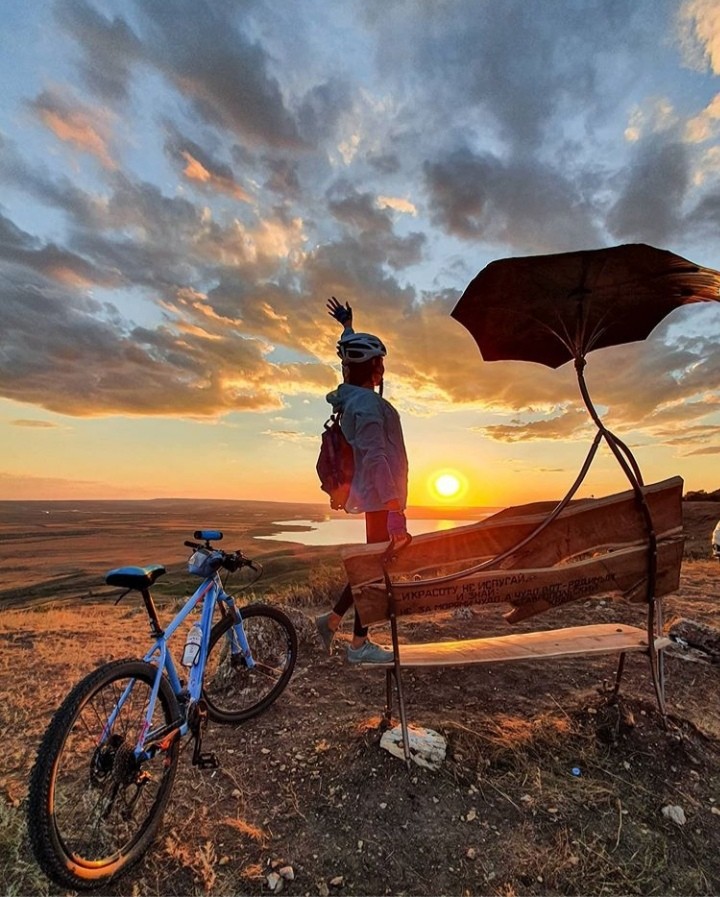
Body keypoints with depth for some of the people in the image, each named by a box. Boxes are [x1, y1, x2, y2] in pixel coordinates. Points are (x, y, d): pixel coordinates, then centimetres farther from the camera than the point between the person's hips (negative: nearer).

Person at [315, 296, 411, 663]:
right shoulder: (367, 403, -19)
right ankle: (359, 644, 18)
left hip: (377, 495, 10)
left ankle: (332, 618, 28)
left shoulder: (355, 396, 10)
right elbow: (376, 457, -27)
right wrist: (394, 510, -30)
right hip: (382, 497, -10)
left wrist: (347, 325, 44)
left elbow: (352, 358, 31)